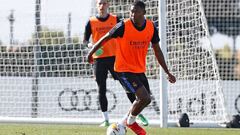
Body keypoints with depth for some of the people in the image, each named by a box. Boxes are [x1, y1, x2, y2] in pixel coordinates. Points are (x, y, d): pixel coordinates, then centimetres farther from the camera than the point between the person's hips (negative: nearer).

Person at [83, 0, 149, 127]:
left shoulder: (115, 20, 3)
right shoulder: (91, 22, 2)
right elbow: (85, 41, 4)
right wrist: (91, 45, -17)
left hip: (114, 57, 0)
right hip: (99, 59, 0)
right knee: (101, 89, 1)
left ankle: (139, 113, 6)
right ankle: (106, 120, 8)